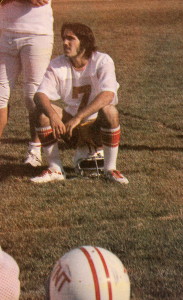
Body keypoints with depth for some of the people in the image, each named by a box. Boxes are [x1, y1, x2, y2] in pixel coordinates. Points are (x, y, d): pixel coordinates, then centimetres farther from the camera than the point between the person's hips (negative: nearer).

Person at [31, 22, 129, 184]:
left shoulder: (102, 61, -15)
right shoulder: (57, 65, -4)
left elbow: (108, 95, -32)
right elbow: (40, 95, -16)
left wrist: (79, 118, -41)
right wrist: (53, 115, -39)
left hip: (98, 125, -3)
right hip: (71, 125, 3)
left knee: (109, 110, -35)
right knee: (42, 111, -21)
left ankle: (110, 169, -19)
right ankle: (55, 169, -12)